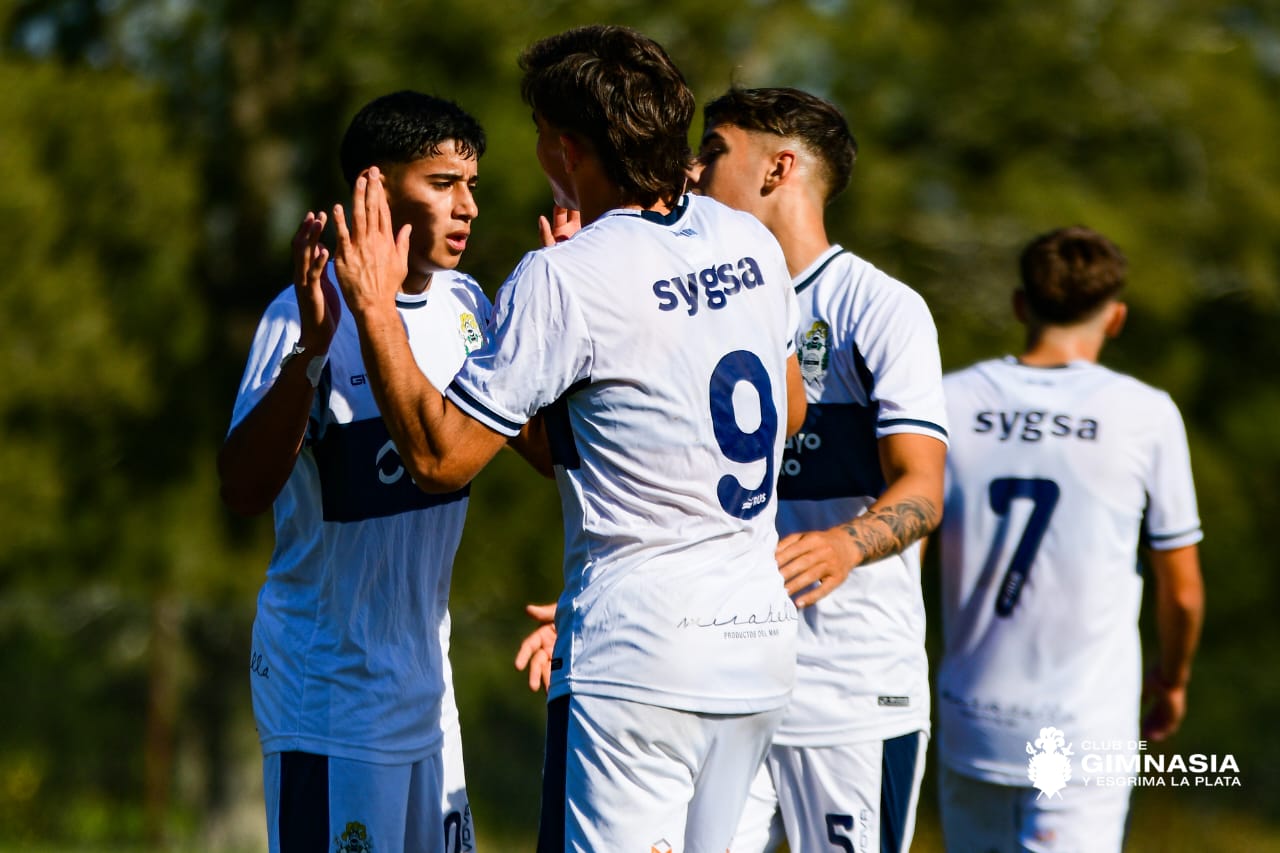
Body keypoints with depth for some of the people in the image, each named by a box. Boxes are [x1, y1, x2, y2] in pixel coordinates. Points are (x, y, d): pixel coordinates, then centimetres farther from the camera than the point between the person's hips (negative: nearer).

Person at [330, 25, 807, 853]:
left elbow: (439, 455, -11)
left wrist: (373, 304, -3)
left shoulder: (564, 279, -14)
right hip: (762, 641, 7)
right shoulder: (750, 241, 7)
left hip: (639, 658, -7)